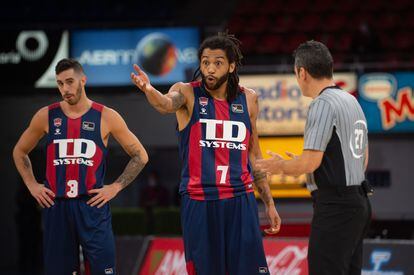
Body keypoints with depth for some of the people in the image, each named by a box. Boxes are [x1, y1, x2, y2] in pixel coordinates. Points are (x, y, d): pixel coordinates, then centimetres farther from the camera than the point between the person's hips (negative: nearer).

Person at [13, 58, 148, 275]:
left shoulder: (106, 117, 0)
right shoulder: (46, 116, 6)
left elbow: (140, 156, 6)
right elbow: (19, 152, 20)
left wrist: (115, 187, -2)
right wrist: (32, 186, 9)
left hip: (92, 204, -2)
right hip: (56, 206, 2)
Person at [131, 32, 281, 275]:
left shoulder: (248, 99, 8)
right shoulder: (188, 93, -2)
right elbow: (166, 104, -27)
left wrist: (269, 203, 16)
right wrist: (149, 90, -50)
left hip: (241, 201, 3)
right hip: (199, 202, -2)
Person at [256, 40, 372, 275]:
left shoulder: (323, 104, -14)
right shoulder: (352, 101, 16)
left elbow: (310, 162, -20)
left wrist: (282, 167, 0)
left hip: (335, 207, -10)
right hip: (358, 201, 10)